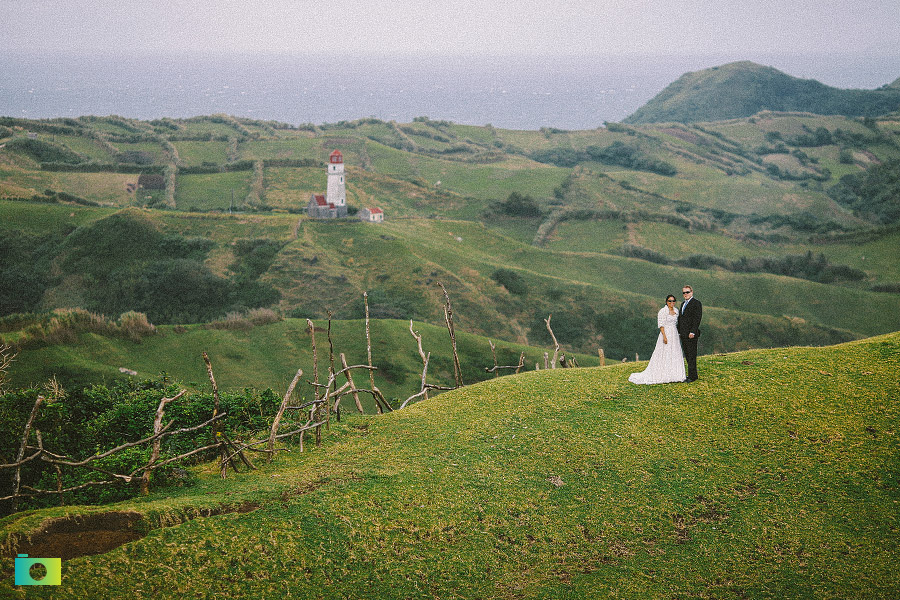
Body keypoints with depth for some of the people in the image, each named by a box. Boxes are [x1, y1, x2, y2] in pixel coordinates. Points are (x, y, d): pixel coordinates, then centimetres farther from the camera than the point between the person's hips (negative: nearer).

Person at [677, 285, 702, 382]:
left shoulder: (696, 303, -6)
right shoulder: (683, 304, 20)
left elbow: (697, 318, -14)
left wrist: (693, 332, -20)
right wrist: (679, 332, 16)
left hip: (691, 334, -8)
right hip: (683, 334, 8)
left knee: (692, 356, -7)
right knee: (687, 356, 10)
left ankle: (692, 376, -6)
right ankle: (693, 375, 16)